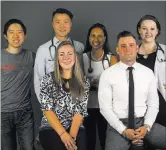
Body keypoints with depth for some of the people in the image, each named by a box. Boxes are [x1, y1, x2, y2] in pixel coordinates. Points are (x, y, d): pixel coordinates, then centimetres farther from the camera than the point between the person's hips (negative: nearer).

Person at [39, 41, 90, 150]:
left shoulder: (84, 82, 6)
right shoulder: (48, 79, 2)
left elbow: (80, 111, -2)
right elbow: (48, 109, -5)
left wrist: (72, 135, -17)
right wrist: (63, 134, -16)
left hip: (76, 128, 1)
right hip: (51, 128, -1)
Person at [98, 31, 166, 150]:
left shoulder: (148, 73, 5)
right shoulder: (107, 74, -4)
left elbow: (153, 104, 6)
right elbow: (105, 107, -6)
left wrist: (146, 126, -10)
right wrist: (123, 130, -14)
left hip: (143, 123, 3)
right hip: (118, 125, -3)